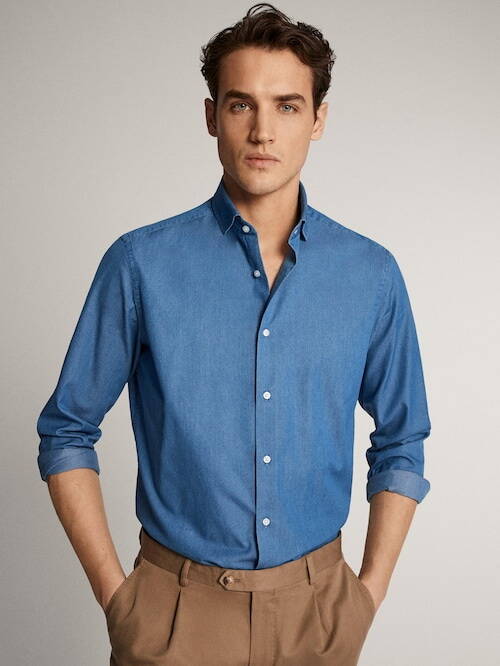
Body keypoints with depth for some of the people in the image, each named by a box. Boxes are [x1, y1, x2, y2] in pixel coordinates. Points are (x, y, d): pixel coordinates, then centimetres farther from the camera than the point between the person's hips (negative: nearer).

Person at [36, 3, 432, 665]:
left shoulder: (372, 275, -4)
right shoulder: (141, 263, -10)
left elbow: (400, 446, 6)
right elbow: (66, 434, -3)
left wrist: (371, 591, 1)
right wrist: (113, 591, -6)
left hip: (317, 607, 2)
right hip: (177, 608, -2)